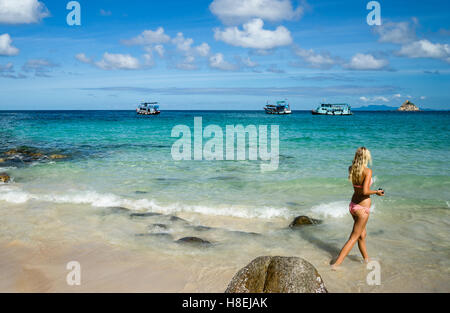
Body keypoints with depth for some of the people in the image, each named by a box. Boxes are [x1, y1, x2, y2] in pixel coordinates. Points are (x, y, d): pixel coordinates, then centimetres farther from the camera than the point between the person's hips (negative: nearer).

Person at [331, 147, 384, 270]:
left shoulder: (351, 169, 0)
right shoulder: (368, 171, -19)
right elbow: (365, 191, -26)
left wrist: (357, 163, 22)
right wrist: (377, 192, -9)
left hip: (353, 205, 7)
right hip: (363, 207, -7)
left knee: (362, 234, 23)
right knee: (353, 238, 1)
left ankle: (366, 260, 39)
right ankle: (336, 264, -2)